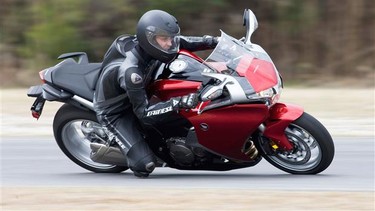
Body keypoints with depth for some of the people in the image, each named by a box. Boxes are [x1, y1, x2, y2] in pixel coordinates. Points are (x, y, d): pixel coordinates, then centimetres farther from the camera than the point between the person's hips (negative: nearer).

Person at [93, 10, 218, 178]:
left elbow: (182, 42, 3)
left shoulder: (151, 46, -18)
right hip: (114, 112, -8)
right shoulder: (131, 72, -39)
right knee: (145, 165, -19)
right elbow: (144, 114, -37)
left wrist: (212, 41, -9)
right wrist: (178, 103, -46)